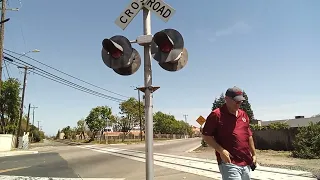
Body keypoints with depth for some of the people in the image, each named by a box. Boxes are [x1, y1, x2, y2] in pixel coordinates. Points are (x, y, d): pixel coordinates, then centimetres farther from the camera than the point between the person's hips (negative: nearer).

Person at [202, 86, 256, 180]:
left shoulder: (243, 114, 13)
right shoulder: (216, 115, -9)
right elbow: (206, 136, -10)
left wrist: (253, 154, 18)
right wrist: (221, 151, -17)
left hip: (246, 163, 7)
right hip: (229, 162, -7)